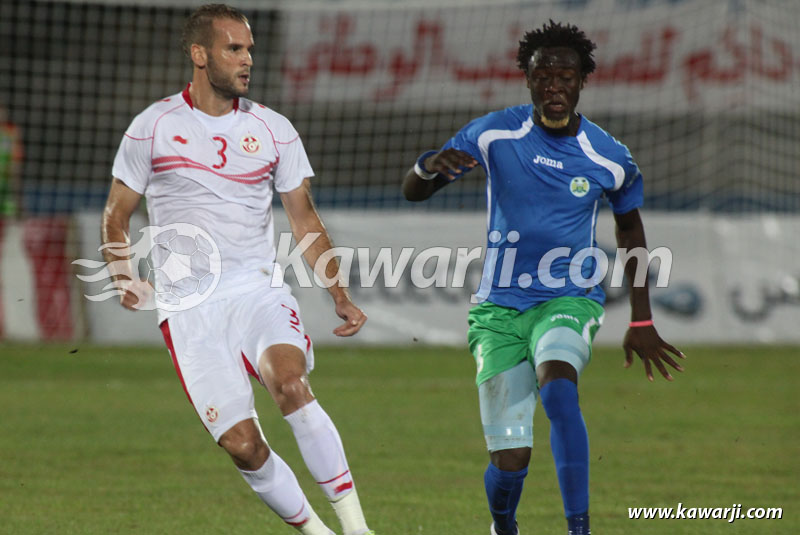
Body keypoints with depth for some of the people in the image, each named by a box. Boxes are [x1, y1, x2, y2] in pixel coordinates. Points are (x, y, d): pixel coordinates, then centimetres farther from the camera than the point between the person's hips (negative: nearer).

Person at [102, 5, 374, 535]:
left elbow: (305, 219, 15)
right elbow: (116, 216, 12)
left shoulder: (273, 129, 8)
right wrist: (125, 278, -7)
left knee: (290, 383, -30)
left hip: (260, 291, 0)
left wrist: (340, 296, 4)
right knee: (243, 445, -12)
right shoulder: (153, 127, 3)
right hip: (189, 309, 0)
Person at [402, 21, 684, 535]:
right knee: (510, 460, -4)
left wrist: (641, 321, 16)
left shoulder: (609, 159, -4)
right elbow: (411, 191, -4)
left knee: (557, 388, -35)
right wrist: (430, 167, -30)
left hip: (570, 300, -1)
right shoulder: (496, 134, -6)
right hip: (500, 307, 1)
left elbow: (630, 227, 15)